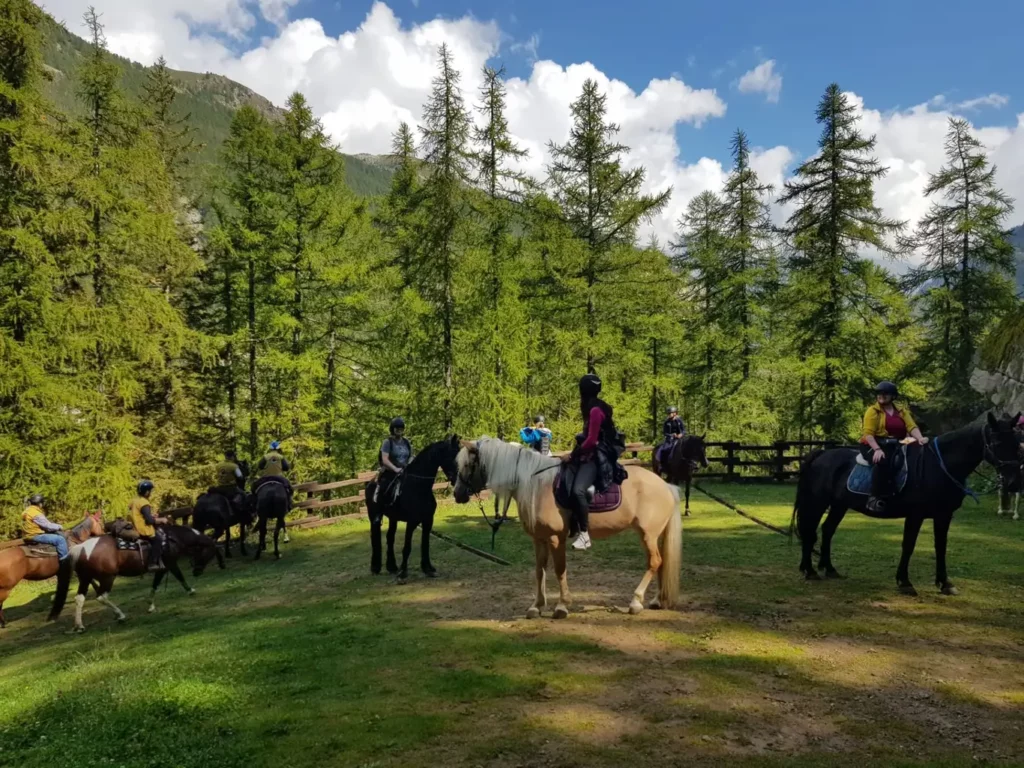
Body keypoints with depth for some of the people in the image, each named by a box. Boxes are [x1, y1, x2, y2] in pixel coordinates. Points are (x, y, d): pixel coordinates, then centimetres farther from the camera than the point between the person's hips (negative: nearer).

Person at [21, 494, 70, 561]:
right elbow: (48, 526, -14)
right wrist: (59, 527, 2)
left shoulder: (27, 511, 13)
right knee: (60, 539, -14)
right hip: (35, 536, -11)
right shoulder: (36, 514, -19)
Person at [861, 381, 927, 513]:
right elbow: (868, 433, -10)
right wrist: (877, 449, -25)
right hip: (875, 445, -5)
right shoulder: (872, 411, -1)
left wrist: (920, 438, -21)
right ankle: (875, 498, -32)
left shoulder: (901, 410, 13)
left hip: (896, 446, 5)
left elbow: (912, 427, 1)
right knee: (883, 461, -36)